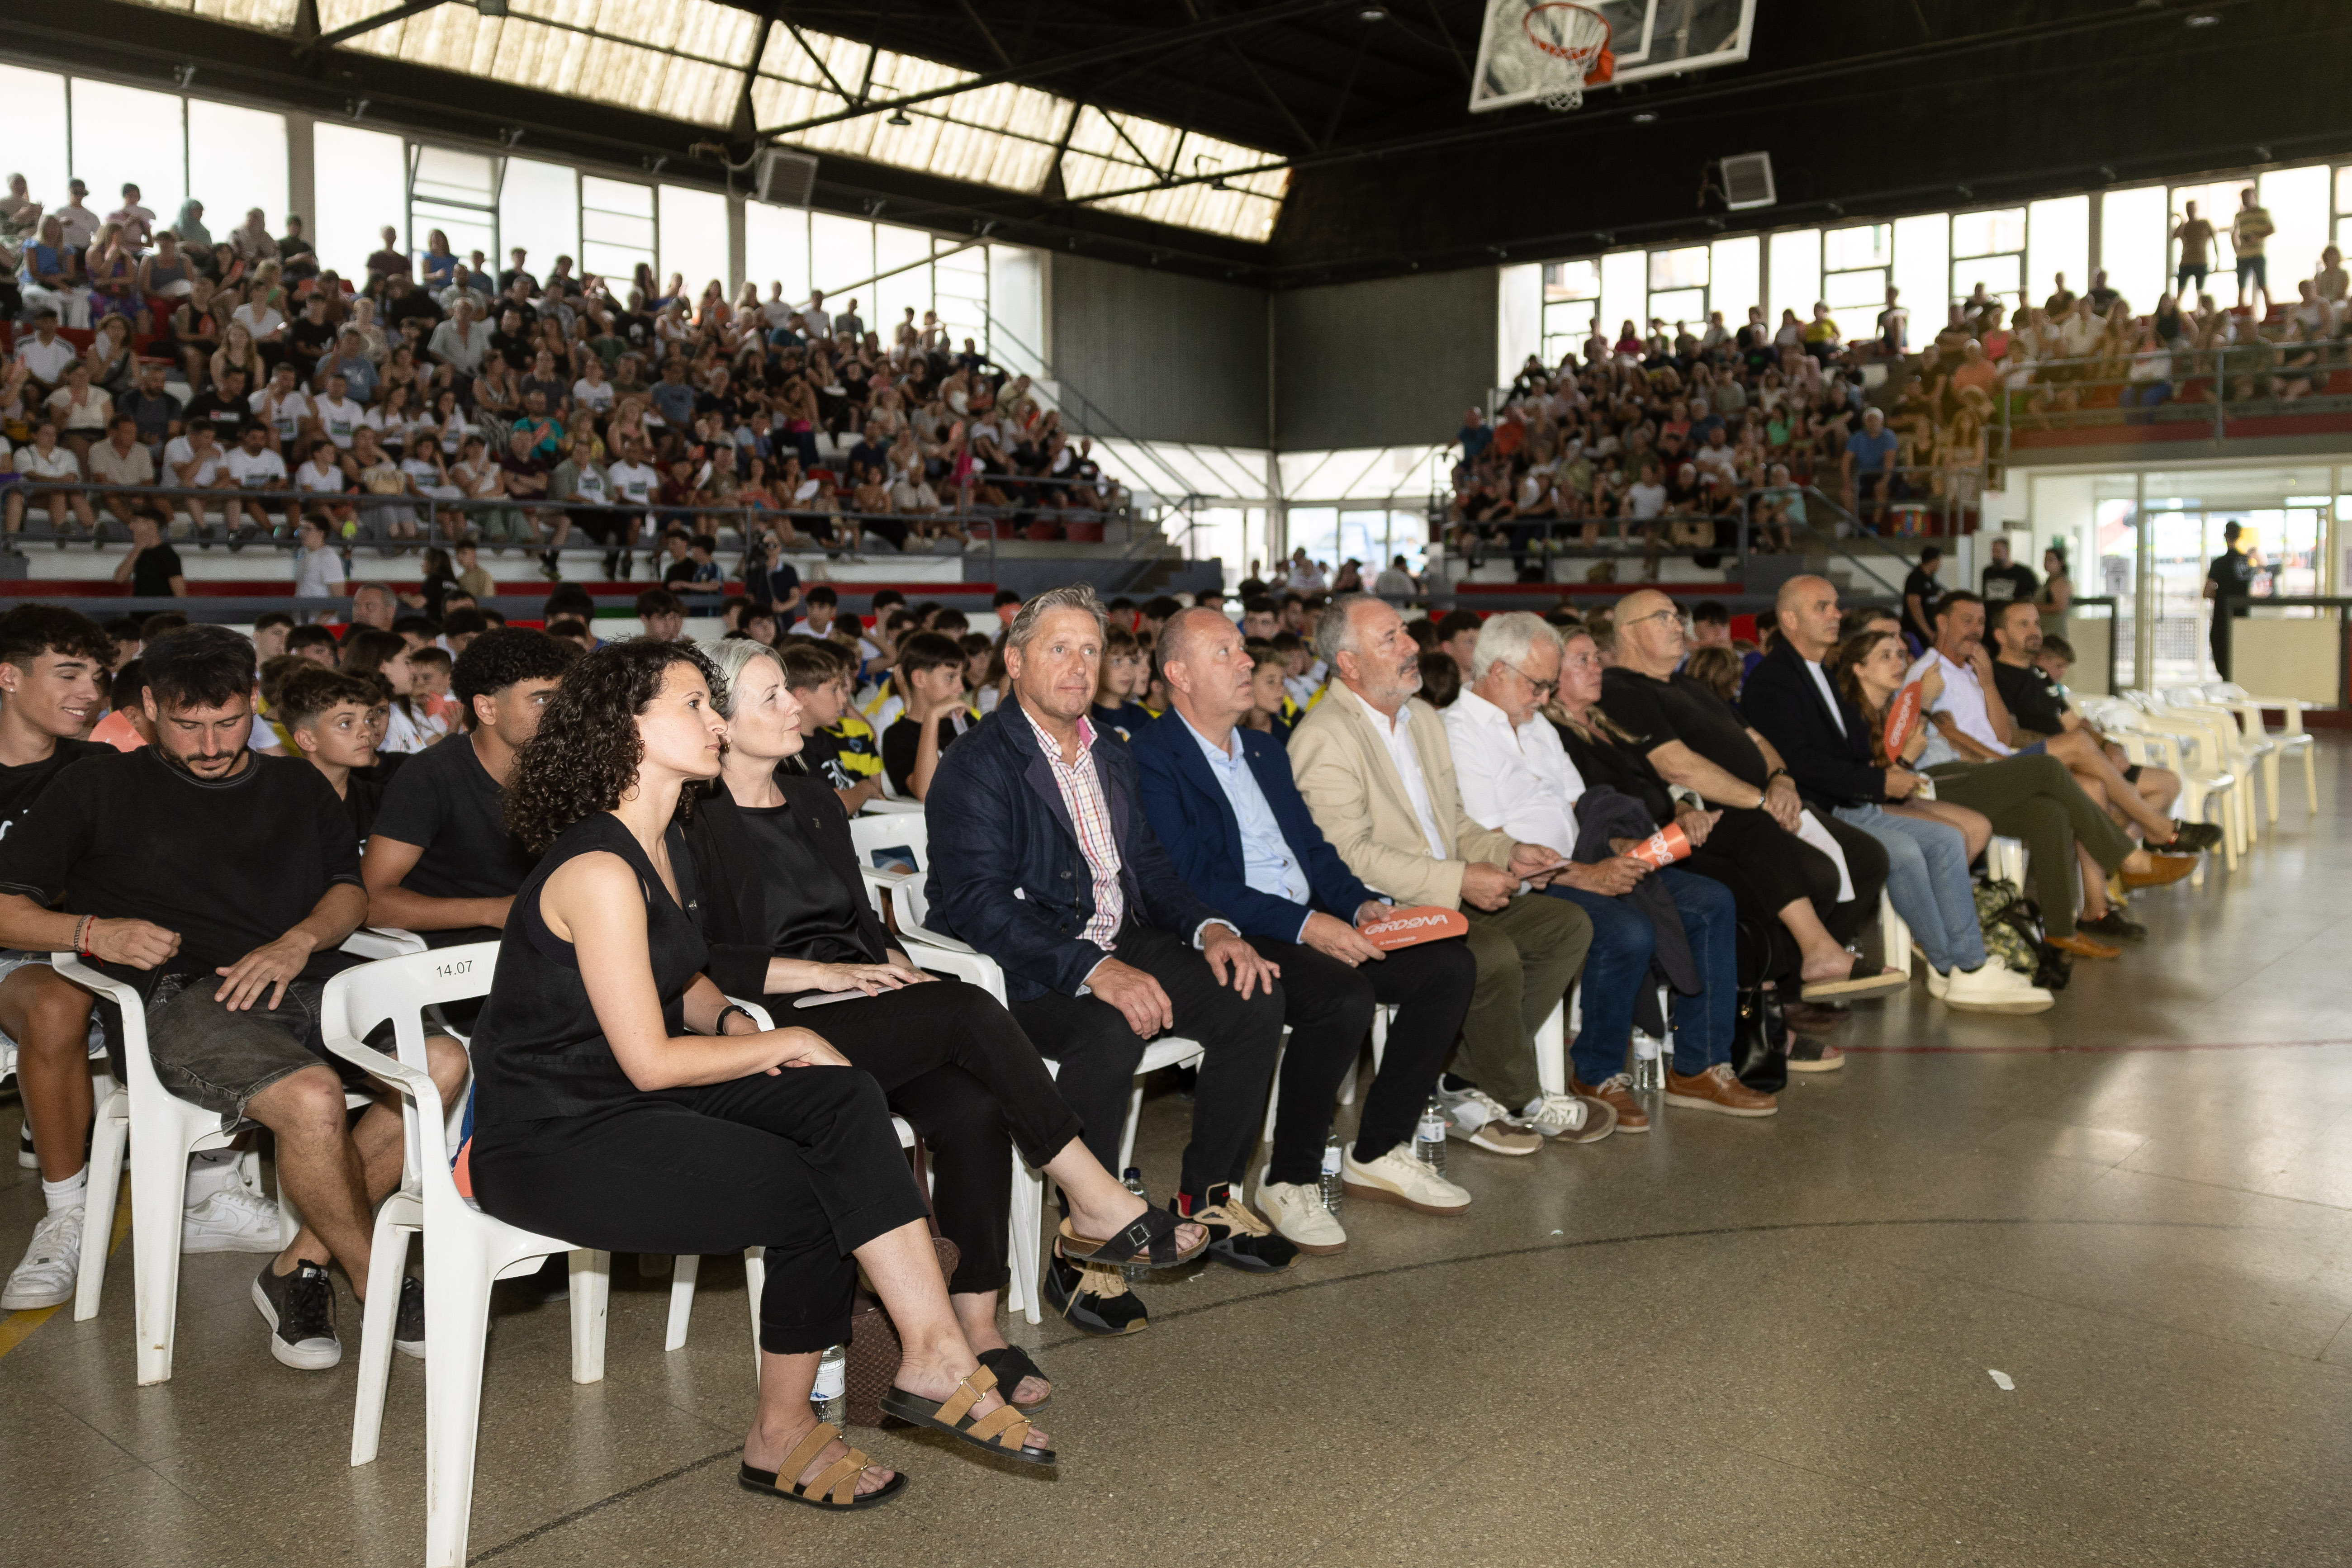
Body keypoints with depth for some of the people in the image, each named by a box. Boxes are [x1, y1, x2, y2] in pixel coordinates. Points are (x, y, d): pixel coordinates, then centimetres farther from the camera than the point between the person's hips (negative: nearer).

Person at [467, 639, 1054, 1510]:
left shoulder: (665, 843, 10)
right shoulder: (598, 870, -20)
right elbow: (649, 1061, -20)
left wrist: (732, 1024, 3)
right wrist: (783, 1043, -8)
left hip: (633, 1101, 8)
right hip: (557, 1141, -8)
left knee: (844, 1101, -15)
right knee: (818, 1195, -16)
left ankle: (932, 1353, -13)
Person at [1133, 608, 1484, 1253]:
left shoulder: (1263, 749, 22)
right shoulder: (1151, 759, -7)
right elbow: (1190, 882, -17)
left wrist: (1360, 904, 0)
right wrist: (1304, 926, -23)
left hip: (1312, 923, 9)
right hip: (1233, 939, -9)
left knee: (1450, 964, -6)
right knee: (1344, 996, -33)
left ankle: (1379, 1152, 4)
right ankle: (1288, 1181, -13)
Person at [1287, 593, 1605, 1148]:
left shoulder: (1424, 718, 16)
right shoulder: (1324, 737, -14)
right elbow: (1349, 856, -22)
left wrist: (1506, 852, 1)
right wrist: (1459, 880, -24)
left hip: (1447, 898, 9)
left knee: (1568, 926, -3)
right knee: (1494, 955, -29)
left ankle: (1465, 1086, -2)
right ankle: (1522, 1100, -3)